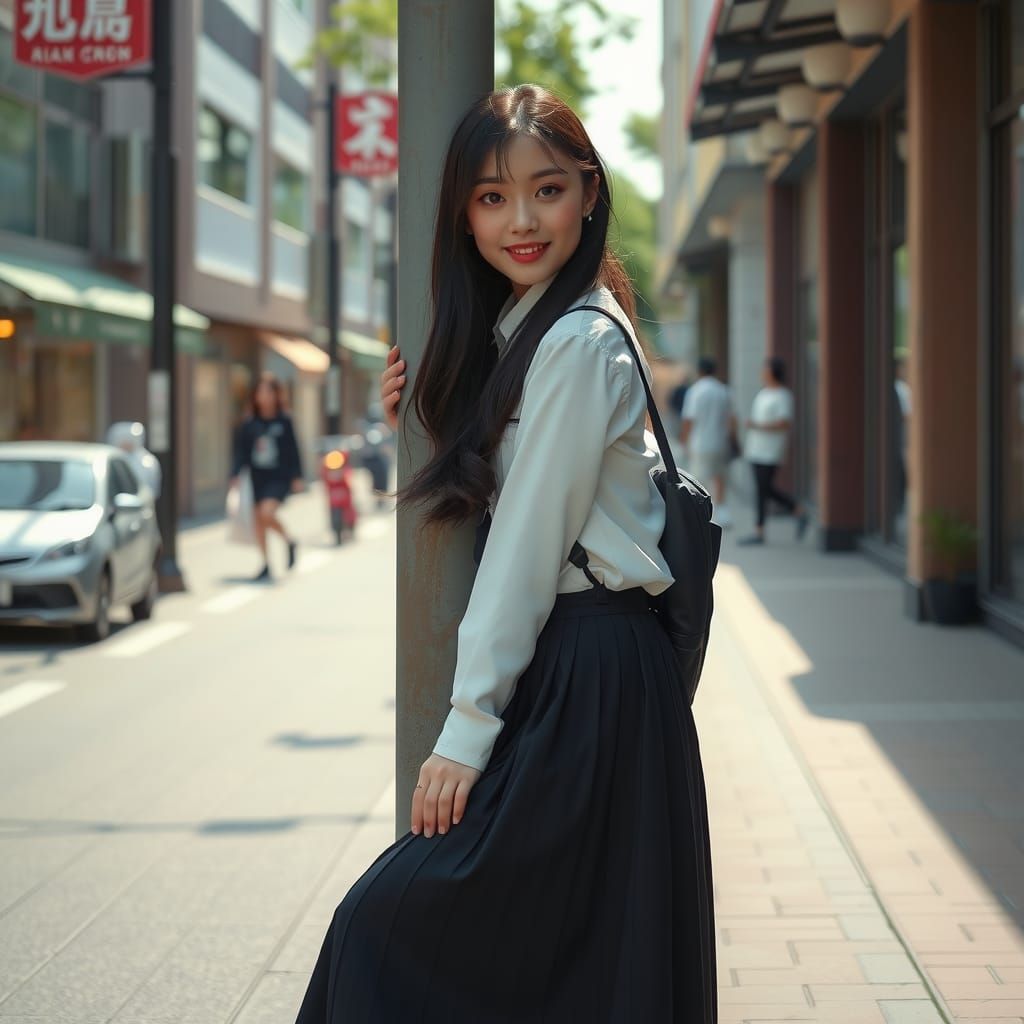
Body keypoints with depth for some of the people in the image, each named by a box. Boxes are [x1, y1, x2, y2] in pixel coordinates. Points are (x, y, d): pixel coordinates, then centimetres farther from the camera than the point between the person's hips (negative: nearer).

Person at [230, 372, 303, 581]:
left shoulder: (284, 422, -2)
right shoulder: (250, 425, 3)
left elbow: (293, 451, 1)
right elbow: (241, 452, 4)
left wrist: (297, 477, -1)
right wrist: (235, 475, -6)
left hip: (279, 478, -4)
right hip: (258, 479, 4)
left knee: (267, 511, -24)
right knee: (258, 519, 5)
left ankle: (289, 540, 4)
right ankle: (266, 565, 17)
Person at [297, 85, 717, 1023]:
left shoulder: (578, 343, -14)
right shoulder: (516, 330, 15)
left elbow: (530, 546, -16)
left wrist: (469, 728, -15)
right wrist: (419, 423, 3)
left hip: (584, 677, -9)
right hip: (552, 668, 9)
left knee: (391, 922, -8)